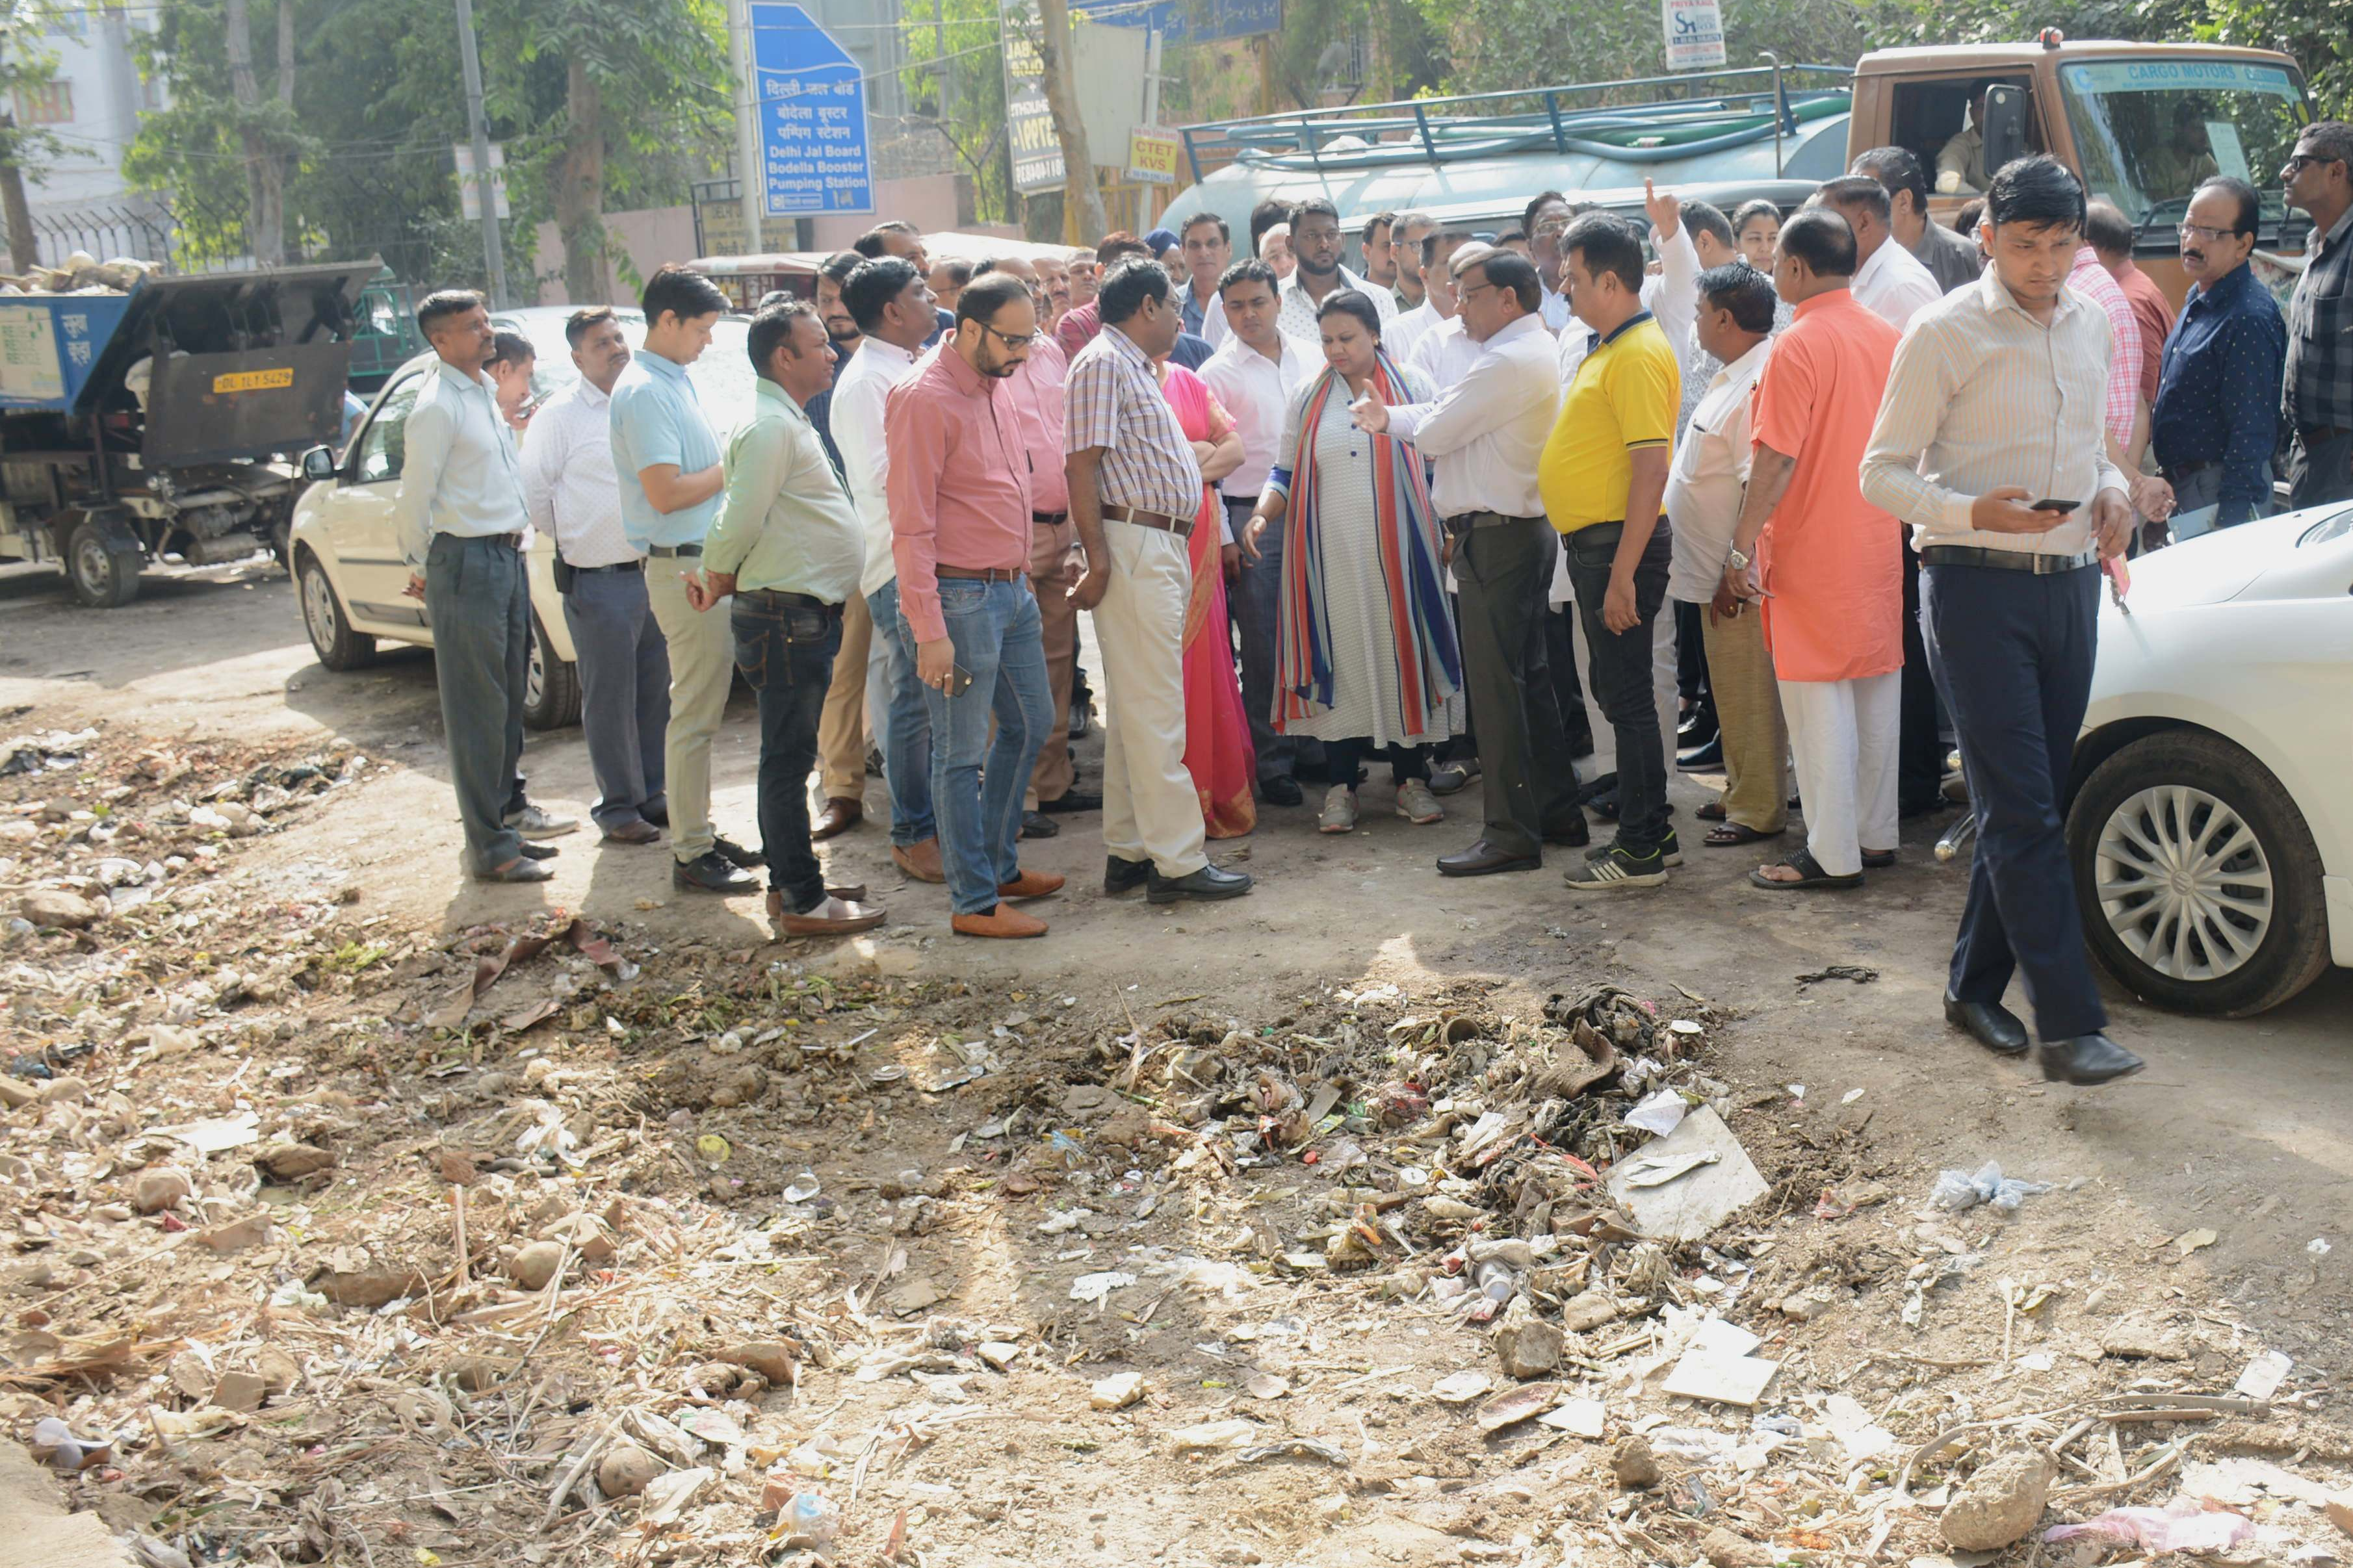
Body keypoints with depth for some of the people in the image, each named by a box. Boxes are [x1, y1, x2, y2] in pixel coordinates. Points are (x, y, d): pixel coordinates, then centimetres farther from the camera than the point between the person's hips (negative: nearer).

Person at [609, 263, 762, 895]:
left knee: (699, 710, 15)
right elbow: (666, 492, -22)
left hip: (705, 564, 10)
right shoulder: (645, 392, -15)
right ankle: (692, 855, 0)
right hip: (683, 566, -10)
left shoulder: (674, 382, 16)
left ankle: (701, 835, 24)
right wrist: (734, 468, -12)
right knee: (694, 715, -6)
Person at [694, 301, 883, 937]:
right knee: (788, 759, -5)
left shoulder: (790, 421, 19)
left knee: (789, 758, 16)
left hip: (807, 615, 10)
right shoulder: (769, 426, -16)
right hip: (786, 616, -10)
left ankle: (790, 883, 25)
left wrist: (718, 579, 12)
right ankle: (802, 903, -2)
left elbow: (740, 520, 22)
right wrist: (716, 582, -5)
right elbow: (741, 521, -20)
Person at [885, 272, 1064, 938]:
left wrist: (1023, 577, 18)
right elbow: (911, 526, -19)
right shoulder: (925, 398, -16)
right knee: (961, 752, -1)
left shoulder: (992, 389, 11)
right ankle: (973, 902, 8)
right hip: (959, 597, -9)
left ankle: (999, 864, 33)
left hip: (1011, 588, 9)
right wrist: (930, 631, -21)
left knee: (1030, 724, 18)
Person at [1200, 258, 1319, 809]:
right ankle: (1273, 763, 7)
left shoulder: (1311, 359, 11)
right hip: (1253, 517, -3)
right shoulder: (1219, 374, -1)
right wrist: (1223, 539, -9)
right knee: (1264, 646, 0)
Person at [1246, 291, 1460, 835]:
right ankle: (1341, 785, 8)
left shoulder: (1412, 387, 5)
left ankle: (1411, 778, 13)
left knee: (1404, 652, 2)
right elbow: (1285, 473, 12)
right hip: (1330, 555, 1)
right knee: (1338, 658, 1)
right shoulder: (1308, 399, 10)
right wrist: (1261, 515, -7)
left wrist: (1445, 528, -2)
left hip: (1397, 551, -1)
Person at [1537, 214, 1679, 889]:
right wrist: (1605, 565, 18)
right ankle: (1650, 832, 25)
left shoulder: (1639, 356, -16)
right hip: (1592, 542, 10)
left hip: (1618, 544, -10)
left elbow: (1651, 470, -23)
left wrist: (1623, 574, -25)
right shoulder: (1606, 347, 15)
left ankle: (1642, 850, 4)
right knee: (1619, 691, 15)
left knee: (1627, 694, -4)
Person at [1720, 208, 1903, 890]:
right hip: (1880, 549, 7)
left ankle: (1833, 854, 2)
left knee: (1818, 702, -1)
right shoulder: (1889, 339, 6)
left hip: (1814, 552, -7)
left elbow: (1777, 460, -19)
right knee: (1877, 689, 14)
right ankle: (1877, 834, 23)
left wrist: (1742, 546, -13)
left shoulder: (1797, 347, -16)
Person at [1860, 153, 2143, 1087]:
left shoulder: (2089, 326, 13)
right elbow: (1882, 473, -7)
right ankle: (2070, 1023, -9)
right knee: (2022, 809, -8)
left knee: (2030, 802, 10)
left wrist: (2111, 490, 3)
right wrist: (1974, 511, -23)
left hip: (2072, 583, 6)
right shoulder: (1945, 333, -6)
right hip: (1978, 589, -6)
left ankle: (1976, 984, 24)